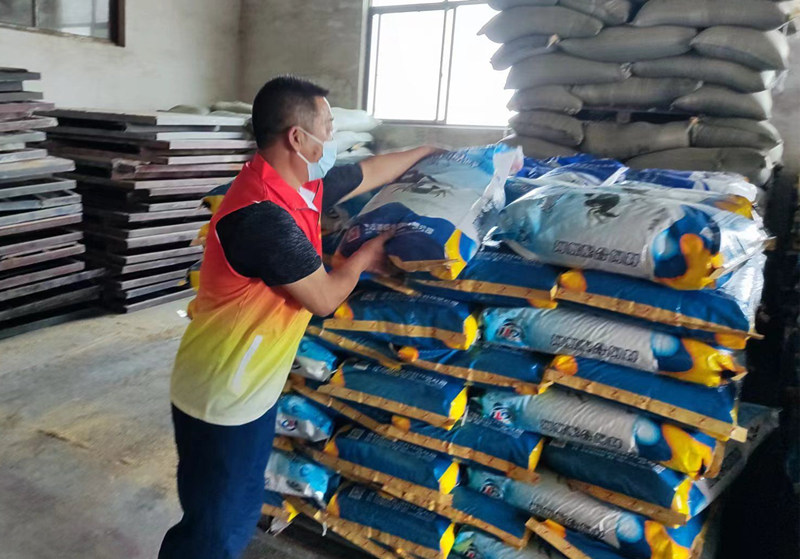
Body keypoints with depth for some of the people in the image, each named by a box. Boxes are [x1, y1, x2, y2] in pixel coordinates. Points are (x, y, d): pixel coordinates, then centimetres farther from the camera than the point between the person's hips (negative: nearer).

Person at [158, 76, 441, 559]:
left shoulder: (301, 185, -1)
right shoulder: (265, 216, -30)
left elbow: (372, 172, 16)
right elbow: (325, 298, -19)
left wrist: (430, 152, 29)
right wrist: (365, 256, -1)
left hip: (252, 388, 9)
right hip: (221, 398, -9)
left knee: (240, 512, 24)